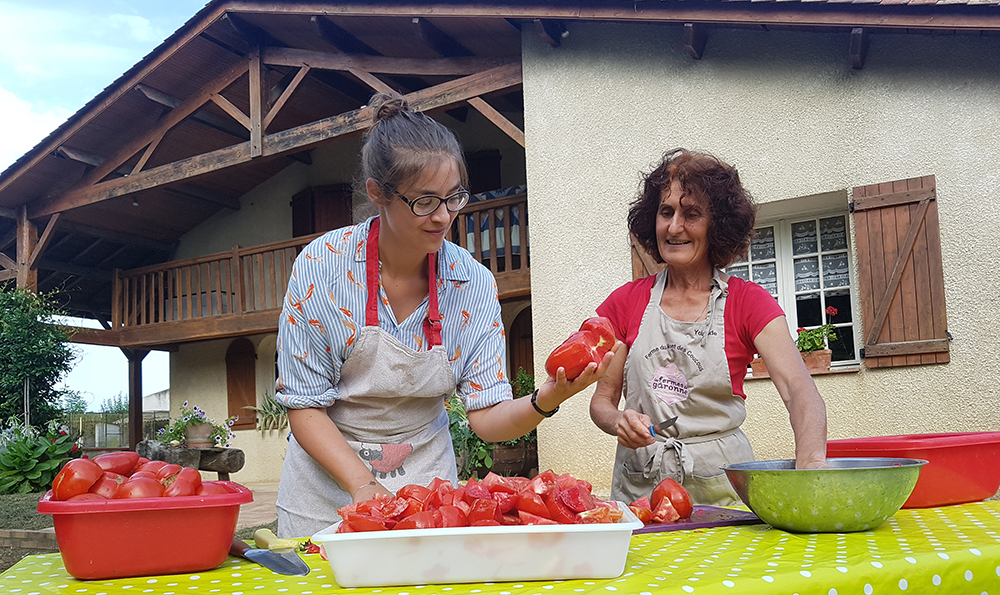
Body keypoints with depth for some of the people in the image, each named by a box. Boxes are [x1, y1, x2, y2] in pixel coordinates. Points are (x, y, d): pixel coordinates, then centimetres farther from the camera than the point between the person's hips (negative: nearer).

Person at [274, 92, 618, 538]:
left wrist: (546, 400, -32)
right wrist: (364, 485, -23)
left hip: (426, 479, 2)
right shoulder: (322, 267, -17)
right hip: (330, 480, -1)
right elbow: (304, 407, -12)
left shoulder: (473, 283, -11)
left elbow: (487, 417, -12)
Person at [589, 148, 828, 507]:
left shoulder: (748, 302, 2)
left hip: (720, 482, -1)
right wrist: (620, 422, -13)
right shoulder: (626, 302, 6)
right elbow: (601, 401, 10)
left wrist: (811, 461, -30)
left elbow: (798, 388, -11)